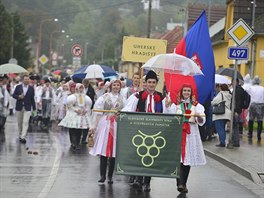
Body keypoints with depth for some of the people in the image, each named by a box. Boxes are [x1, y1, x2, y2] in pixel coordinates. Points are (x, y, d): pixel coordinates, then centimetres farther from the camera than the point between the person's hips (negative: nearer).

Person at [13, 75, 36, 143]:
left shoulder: (31, 89, 3)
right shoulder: (18, 87, 3)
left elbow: (32, 99, 7)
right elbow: (13, 95, 4)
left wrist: (34, 108, 8)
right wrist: (19, 96, -17)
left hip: (27, 108, -1)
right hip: (19, 107, 2)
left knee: (25, 122, -12)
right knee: (19, 122, 11)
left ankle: (23, 137, -17)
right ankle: (20, 134, 30)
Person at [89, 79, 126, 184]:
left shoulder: (123, 99, 10)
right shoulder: (104, 97, 5)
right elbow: (97, 112, 2)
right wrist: (94, 125, -3)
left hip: (117, 126, 2)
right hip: (105, 125, -2)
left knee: (114, 151, 1)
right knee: (103, 150, -8)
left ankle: (110, 176, 7)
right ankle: (102, 175, -6)